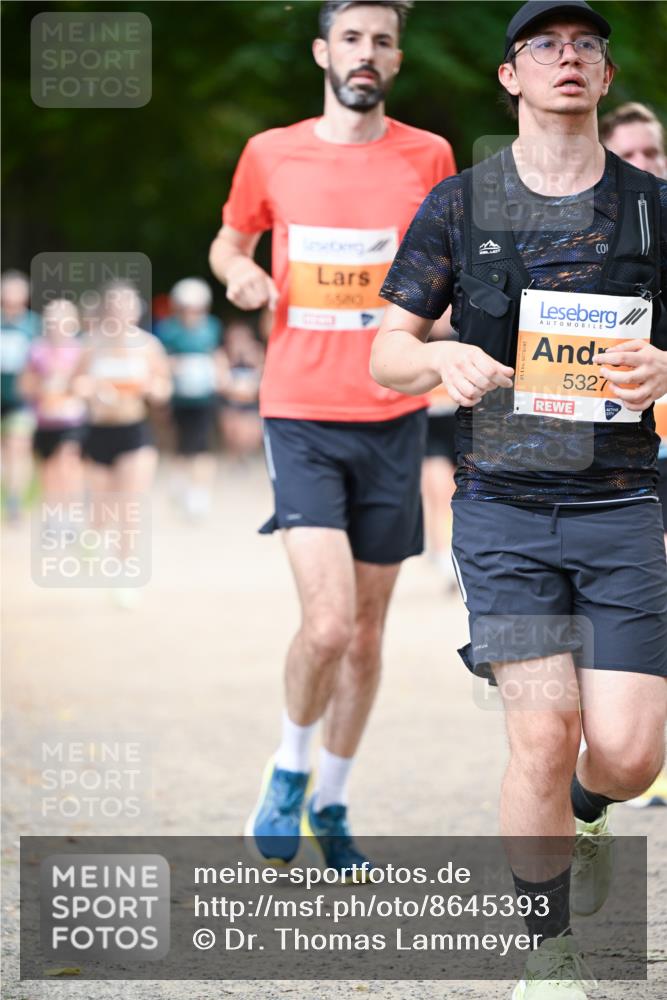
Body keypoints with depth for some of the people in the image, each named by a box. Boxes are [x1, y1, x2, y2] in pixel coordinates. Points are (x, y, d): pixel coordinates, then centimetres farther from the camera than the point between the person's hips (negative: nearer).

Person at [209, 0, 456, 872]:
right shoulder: (270, 154, 2)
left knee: (367, 634, 8)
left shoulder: (428, 156, 3)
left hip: (393, 419, 2)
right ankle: (288, 769, 11)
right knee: (328, 622, -16)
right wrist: (239, 271, -4)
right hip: (301, 416, -2)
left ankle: (332, 802, 27)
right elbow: (229, 240, 18)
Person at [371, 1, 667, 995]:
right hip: (504, 509, -1)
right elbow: (387, 353, 5)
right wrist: (444, 360, -18)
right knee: (544, 735, -13)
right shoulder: (459, 204, 4)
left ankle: (583, 816, 33)